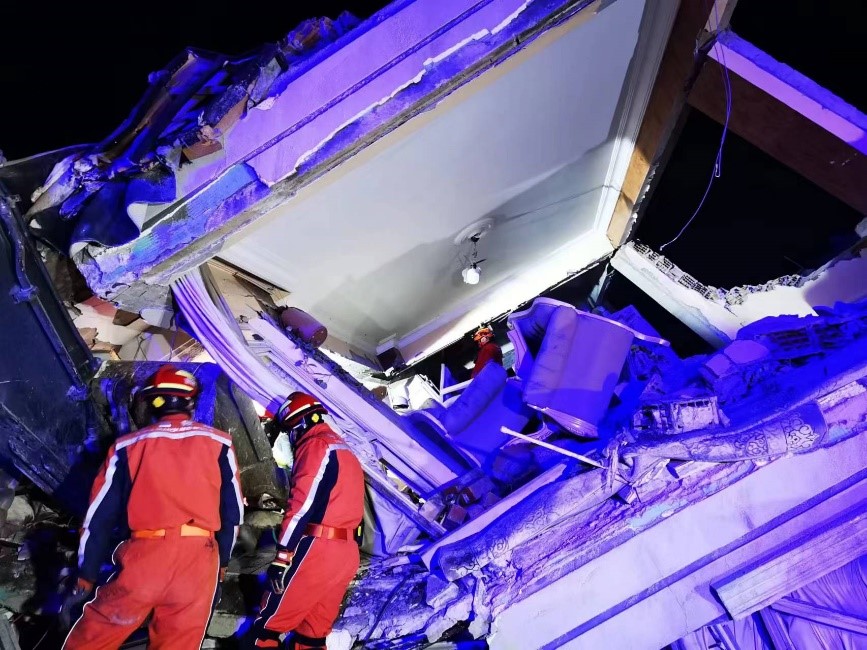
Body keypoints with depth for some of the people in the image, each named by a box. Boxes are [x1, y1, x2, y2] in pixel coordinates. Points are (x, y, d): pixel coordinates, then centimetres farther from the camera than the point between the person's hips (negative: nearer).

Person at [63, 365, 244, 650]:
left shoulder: (129, 445, 7)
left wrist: (87, 571, 17)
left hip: (144, 556, 0)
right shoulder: (218, 443, 6)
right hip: (199, 558, 1)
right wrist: (222, 558, 21)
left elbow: (101, 513, 7)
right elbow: (232, 509, 8)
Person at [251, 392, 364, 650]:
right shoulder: (345, 451, 21)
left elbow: (304, 504, -18)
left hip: (318, 550, -9)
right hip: (346, 552, 9)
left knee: (268, 625, 2)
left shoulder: (316, 446, -8)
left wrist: (282, 556, -18)